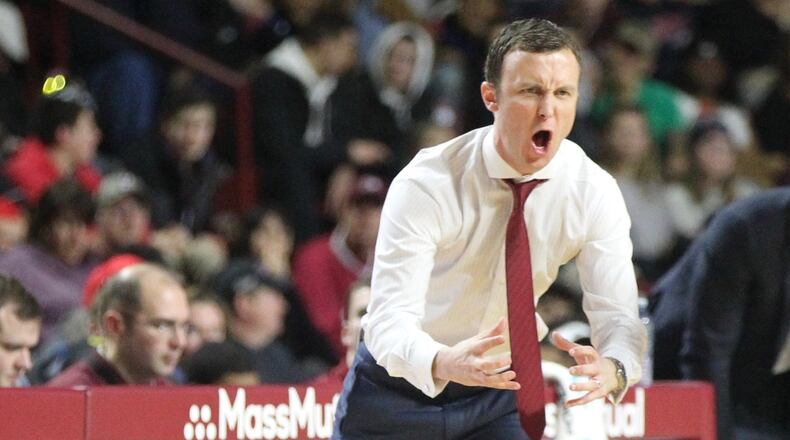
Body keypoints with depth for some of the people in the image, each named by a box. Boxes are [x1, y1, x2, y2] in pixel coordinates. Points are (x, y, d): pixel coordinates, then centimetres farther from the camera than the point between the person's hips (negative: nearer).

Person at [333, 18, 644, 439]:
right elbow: (389, 320, -32)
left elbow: (617, 315, -17)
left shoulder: (594, 192, -14)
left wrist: (612, 369, -41)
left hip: (497, 392, 2)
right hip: (399, 389, -2)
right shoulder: (427, 184, -25)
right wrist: (443, 364, -54)